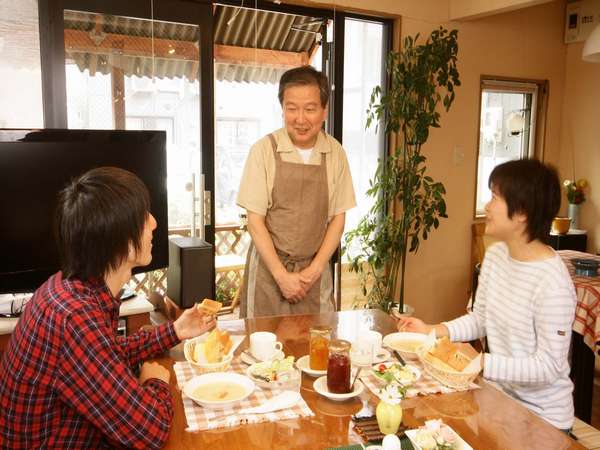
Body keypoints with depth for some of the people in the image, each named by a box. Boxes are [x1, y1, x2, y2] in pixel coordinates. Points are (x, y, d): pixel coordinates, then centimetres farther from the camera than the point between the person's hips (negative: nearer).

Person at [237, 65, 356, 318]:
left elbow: (338, 217, 3)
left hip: (315, 270, 2)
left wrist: (315, 269, -6)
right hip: (268, 268, -2)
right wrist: (282, 275, -12)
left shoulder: (335, 153, -1)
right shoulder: (264, 150, -9)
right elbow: (255, 220, -8)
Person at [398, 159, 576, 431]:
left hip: (541, 417, -6)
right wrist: (431, 331, -6)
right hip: (499, 396, 6)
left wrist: (479, 363, -31)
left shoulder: (552, 284, -27)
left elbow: (548, 367, -24)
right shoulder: (495, 255, -3)